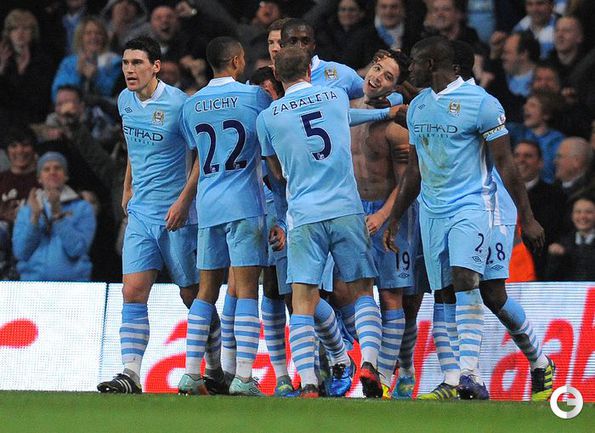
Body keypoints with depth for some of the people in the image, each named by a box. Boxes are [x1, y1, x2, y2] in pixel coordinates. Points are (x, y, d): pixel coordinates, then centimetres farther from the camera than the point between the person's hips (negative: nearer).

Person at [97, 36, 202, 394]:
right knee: (133, 293, -6)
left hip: (176, 216, -6)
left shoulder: (178, 104, -14)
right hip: (140, 213, 6)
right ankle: (131, 375, -11)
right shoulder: (125, 101, 7)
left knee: (193, 295, 3)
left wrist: (184, 200, -18)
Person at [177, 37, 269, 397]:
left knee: (207, 290, 11)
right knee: (247, 289, -6)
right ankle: (243, 376, -13)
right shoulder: (254, 96, -4)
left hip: (208, 205, 5)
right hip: (245, 204, -5)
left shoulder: (191, 106, 10)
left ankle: (191, 373, 8)